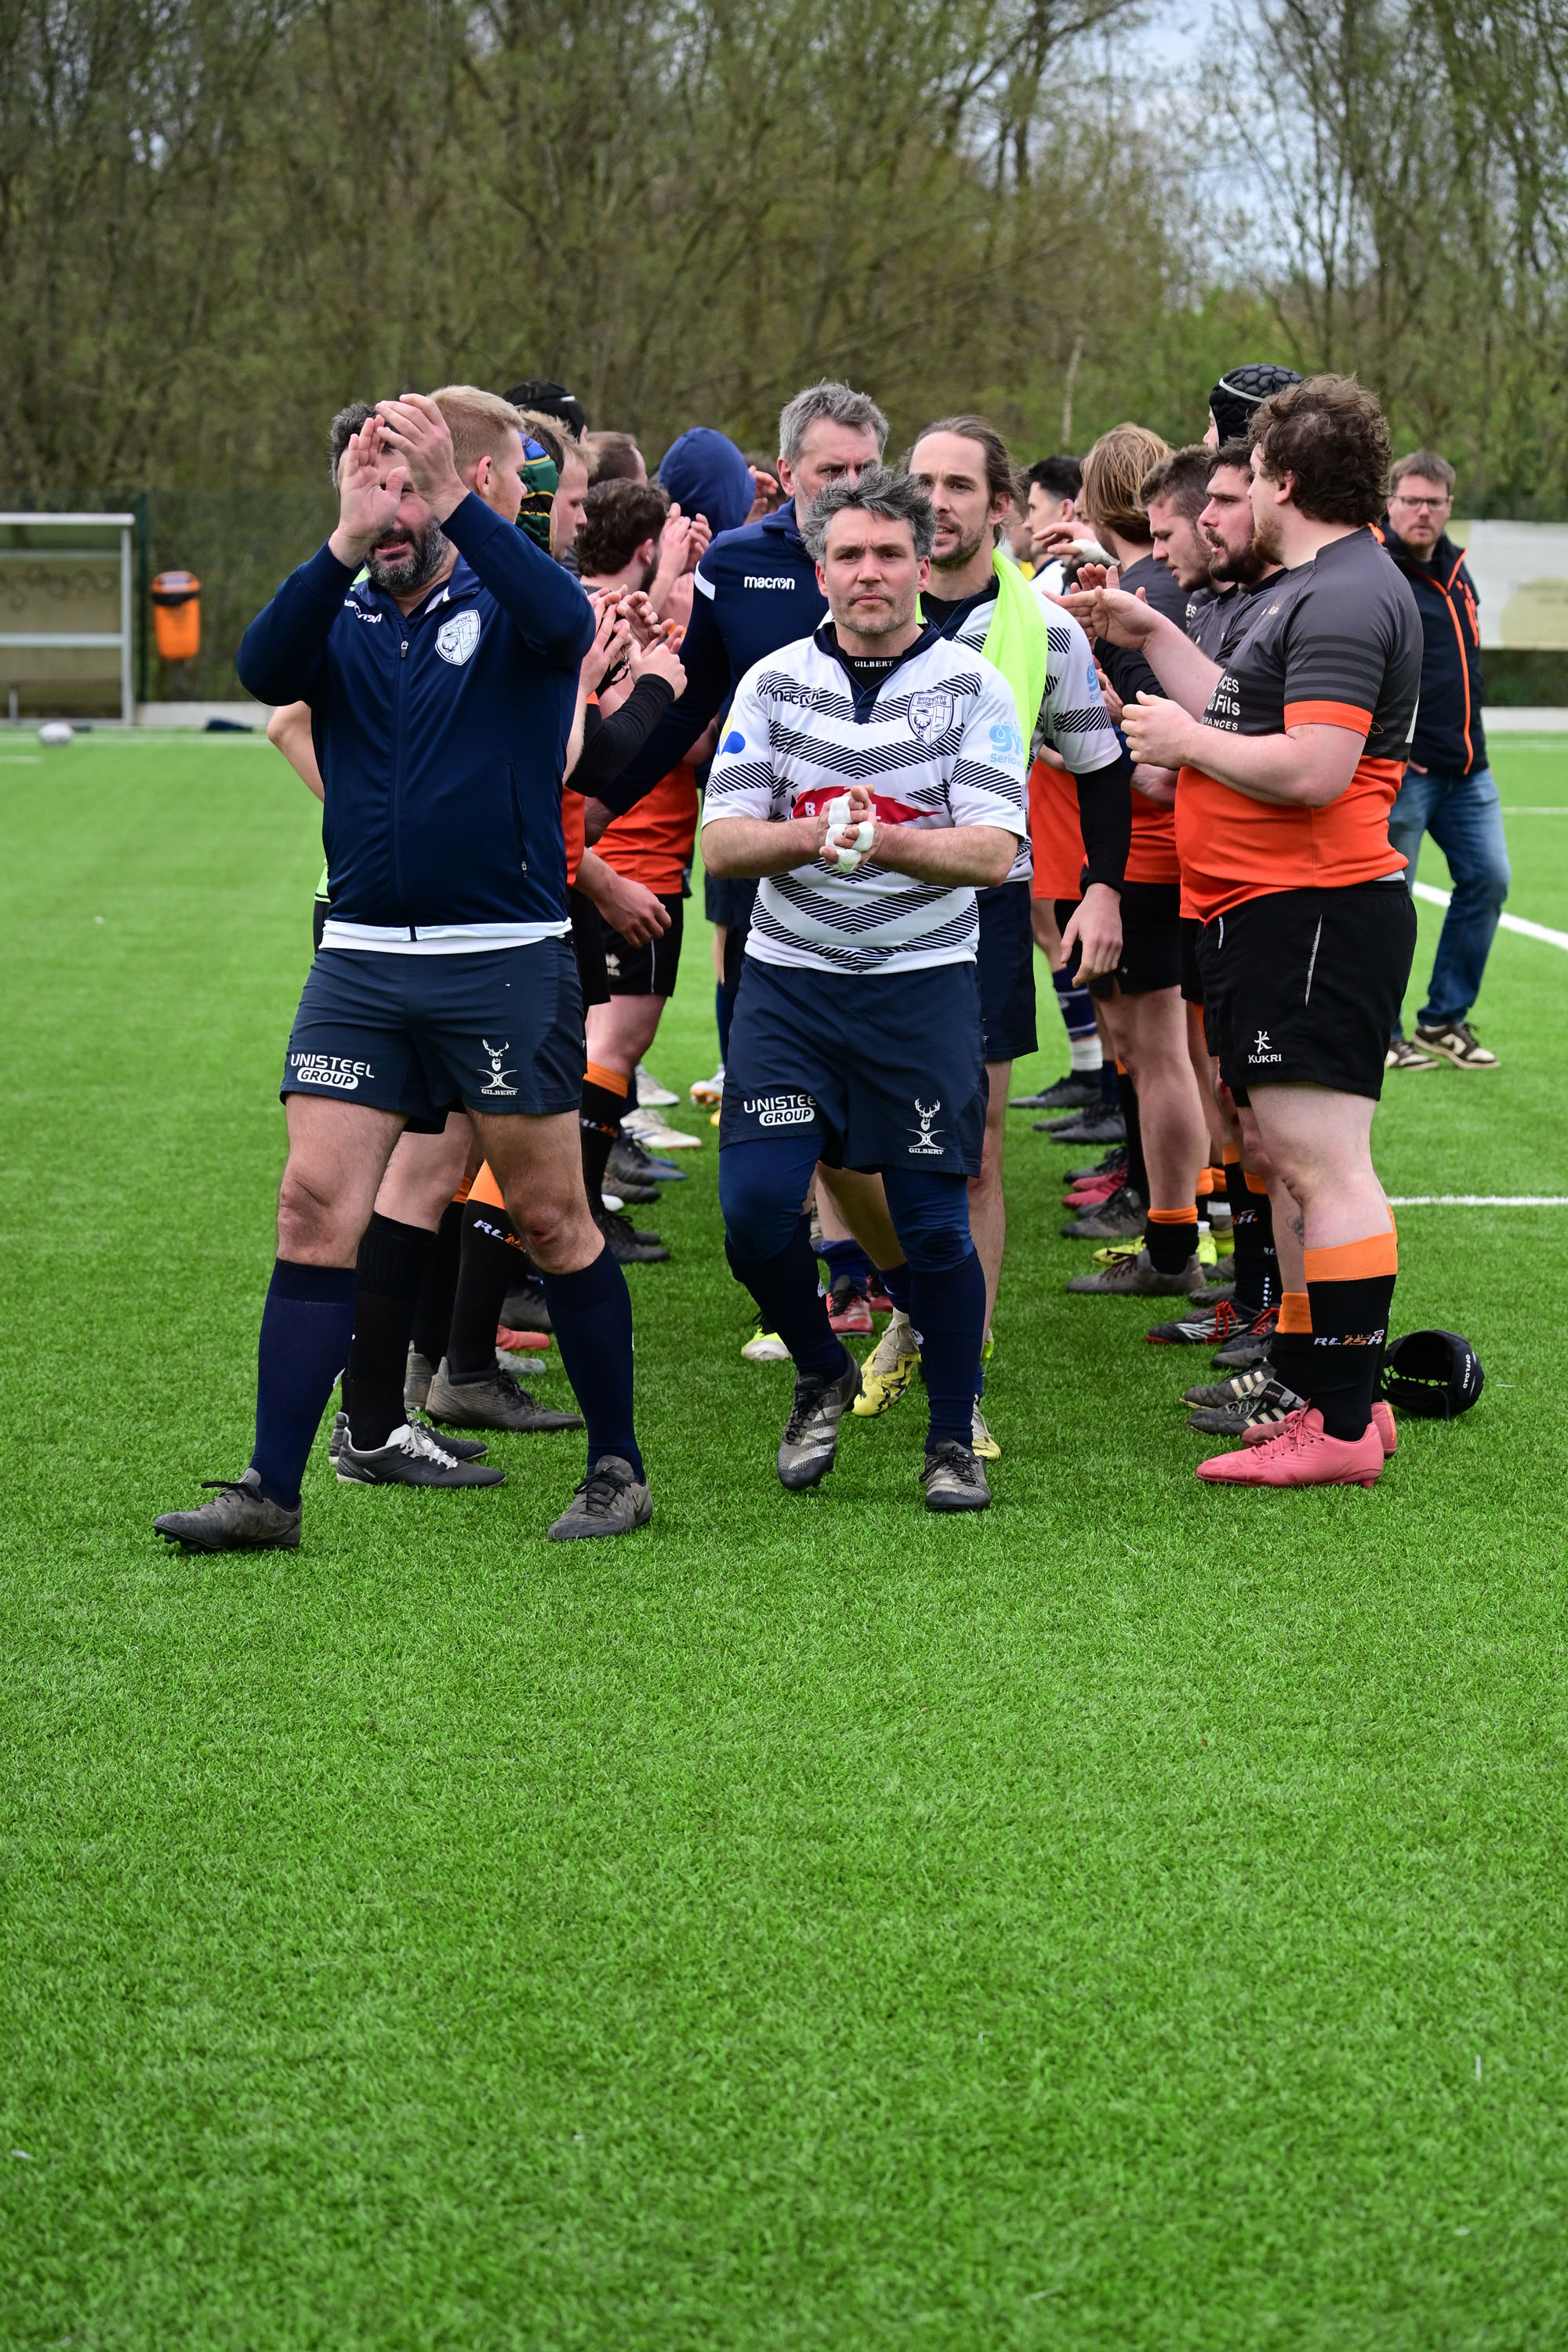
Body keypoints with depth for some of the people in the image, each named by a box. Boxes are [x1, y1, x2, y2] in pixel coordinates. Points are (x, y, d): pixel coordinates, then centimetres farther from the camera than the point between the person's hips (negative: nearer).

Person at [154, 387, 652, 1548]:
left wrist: (452, 499, -38)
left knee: (552, 1218, 4)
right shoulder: (343, 615, 7)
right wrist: (346, 542, -28)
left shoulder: (507, 605, -1)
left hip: (509, 962, -3)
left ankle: (618, 1468, 17)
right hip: (362, 962, 3)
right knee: (315, 1208, -3)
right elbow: (266, 670, -14)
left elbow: (561, 618, -26)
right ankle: (273, 1488, 0)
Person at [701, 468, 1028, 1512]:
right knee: (755, 1206, -7)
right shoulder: (773, 681, 5)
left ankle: (955, 1439, 13)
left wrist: (881, 839, -26)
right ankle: (823, 1376, 20)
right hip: (789, 979, 2)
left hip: (924, 983, -2)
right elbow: (722, 840, -1)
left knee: (934, 1222, -2)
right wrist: (811, 836, -20)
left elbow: (994, 851, -10)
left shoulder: (973, 686, -1)